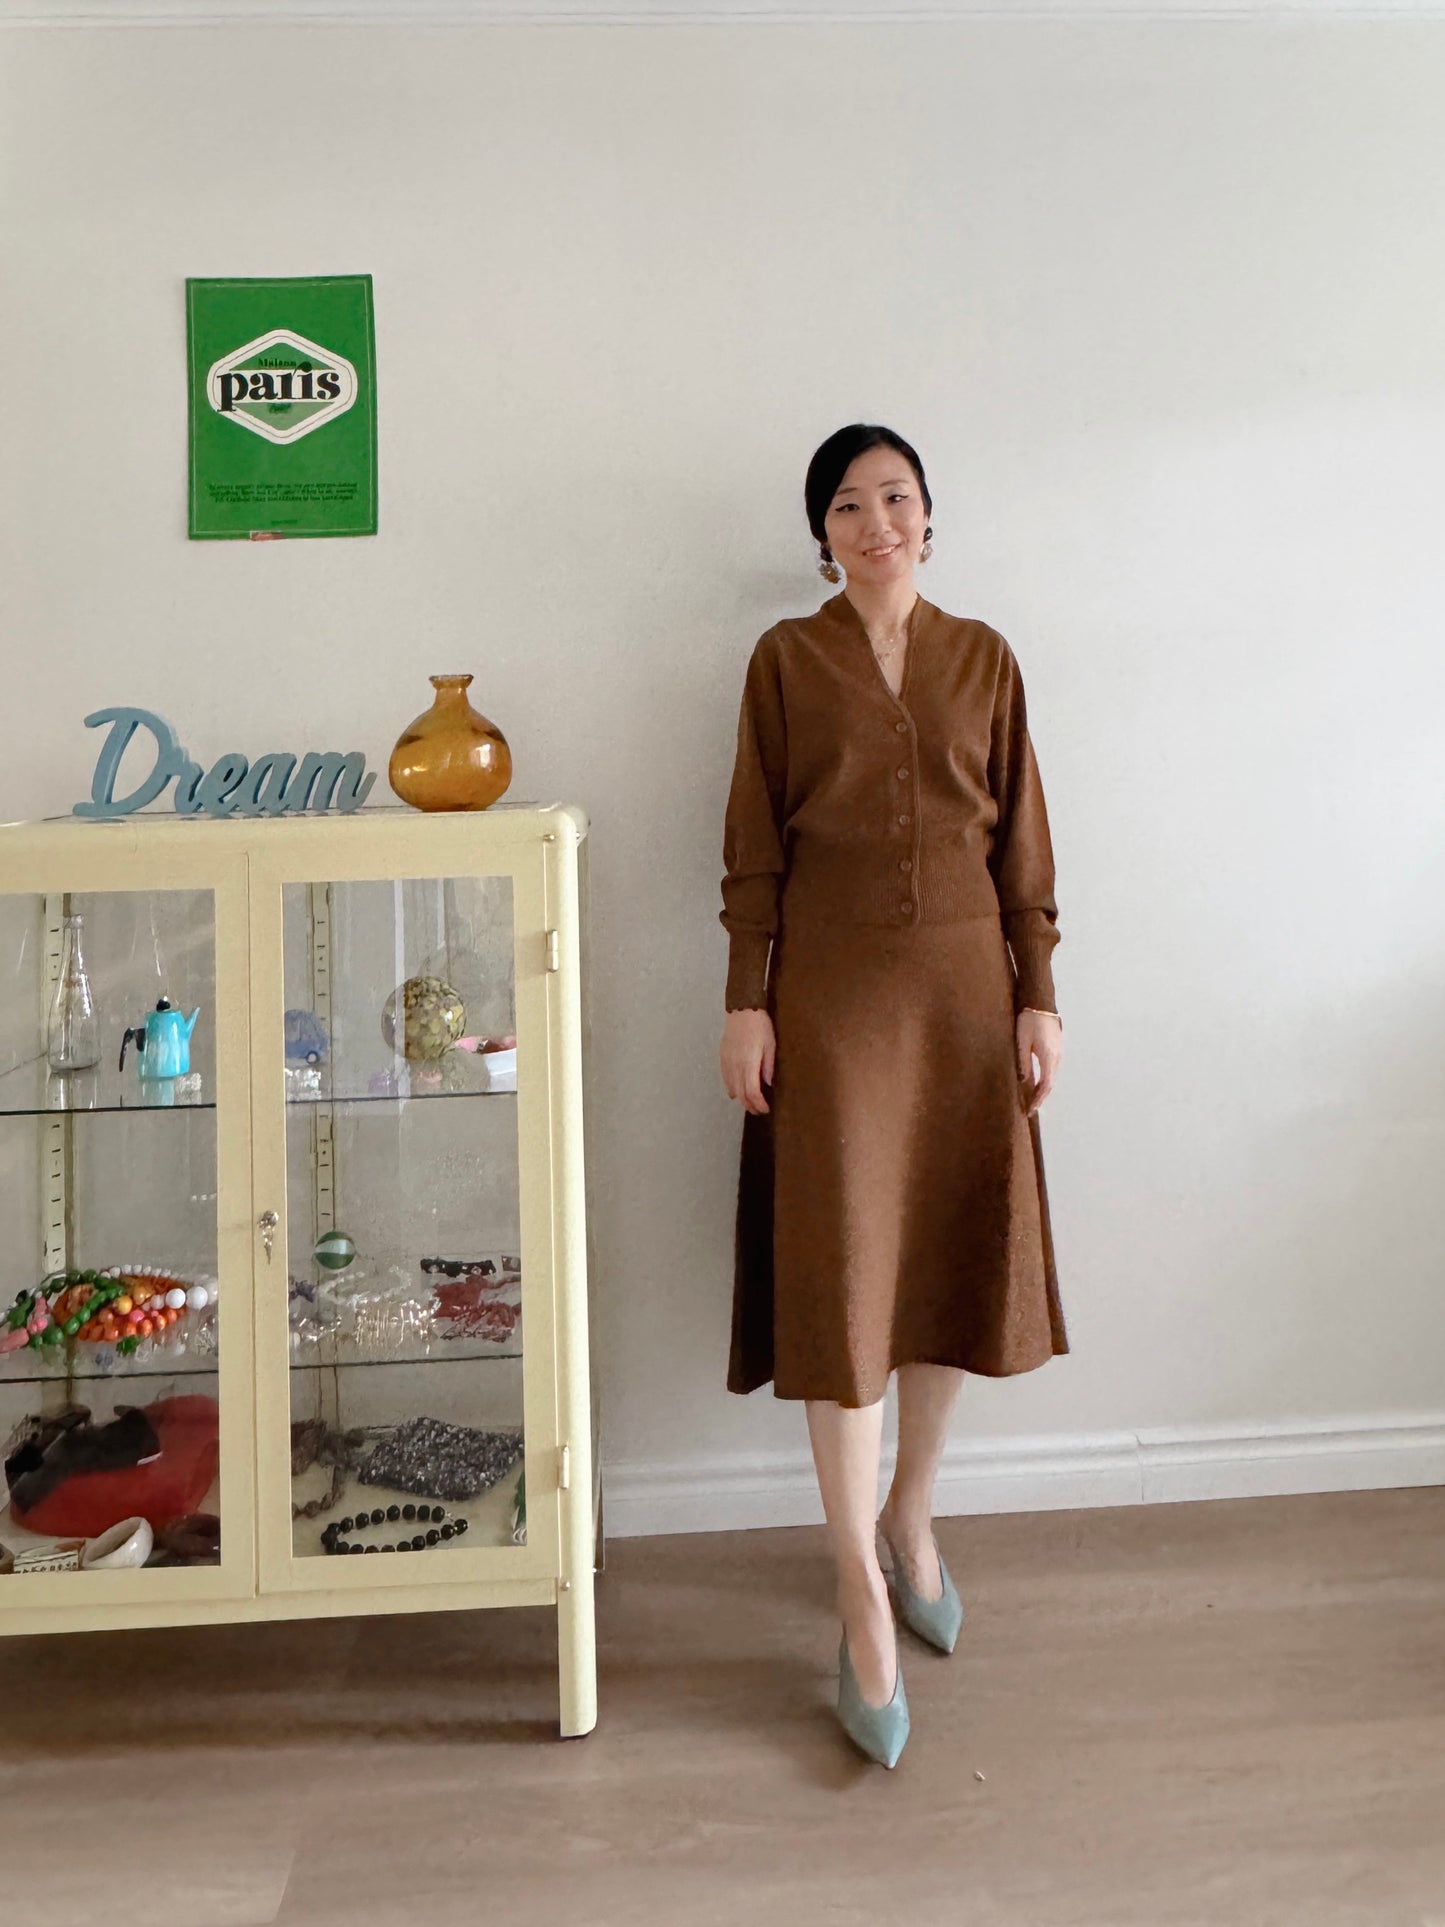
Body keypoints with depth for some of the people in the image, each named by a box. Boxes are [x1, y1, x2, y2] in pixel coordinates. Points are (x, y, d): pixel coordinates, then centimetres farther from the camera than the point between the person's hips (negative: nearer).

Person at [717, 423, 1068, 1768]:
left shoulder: (983, 658, 9)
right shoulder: (785, 660, 3)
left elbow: (1021, 840, 8)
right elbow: (752, 847, 1)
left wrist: (1037, 995, 2)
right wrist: (746, 1001, -7)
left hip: (964, 987, 3)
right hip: (830, 991, -3)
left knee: (957, 1253, 9)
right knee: (839, 1271, -5)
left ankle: (910, 1517, 32)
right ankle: (865, 1606, 3)